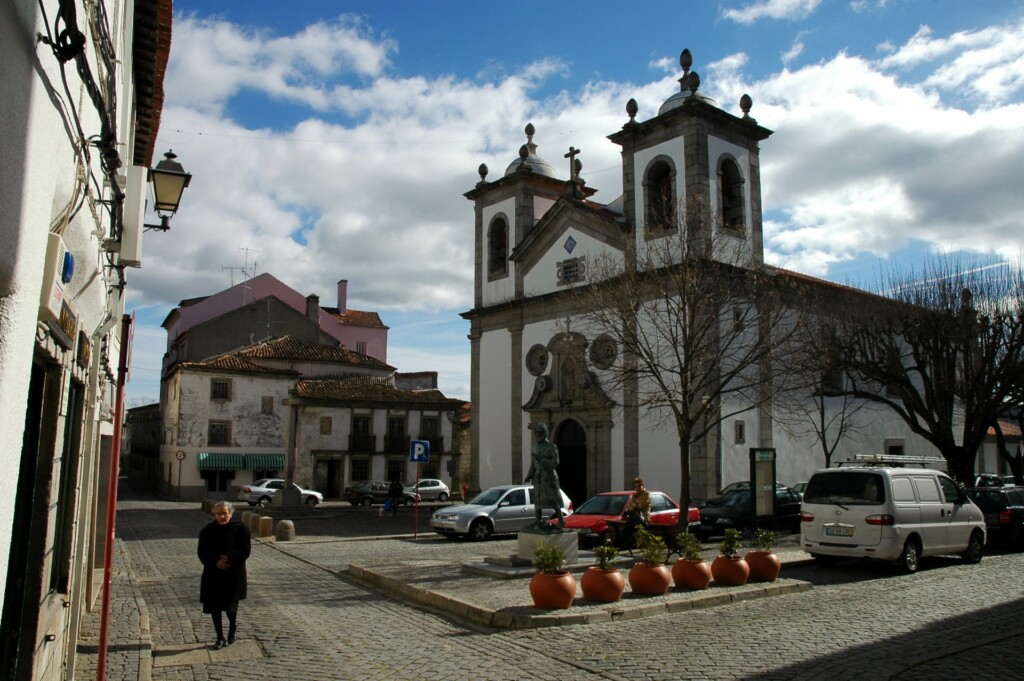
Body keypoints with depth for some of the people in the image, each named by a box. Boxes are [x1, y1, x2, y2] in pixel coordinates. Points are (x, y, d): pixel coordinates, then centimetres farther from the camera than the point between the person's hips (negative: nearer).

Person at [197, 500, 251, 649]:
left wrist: (229, 558, -21)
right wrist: (215, 562, -17)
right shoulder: (207, 531, 1)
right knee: (214, 606, 5)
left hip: (234, 575, -2)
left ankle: (231, 634, 26)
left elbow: (246, 551, -7)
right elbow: (202, 554, 0)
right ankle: (220, 638, 21)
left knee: (230, 606, -1)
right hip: (213, 574, 2)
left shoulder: (240, 529, -5)